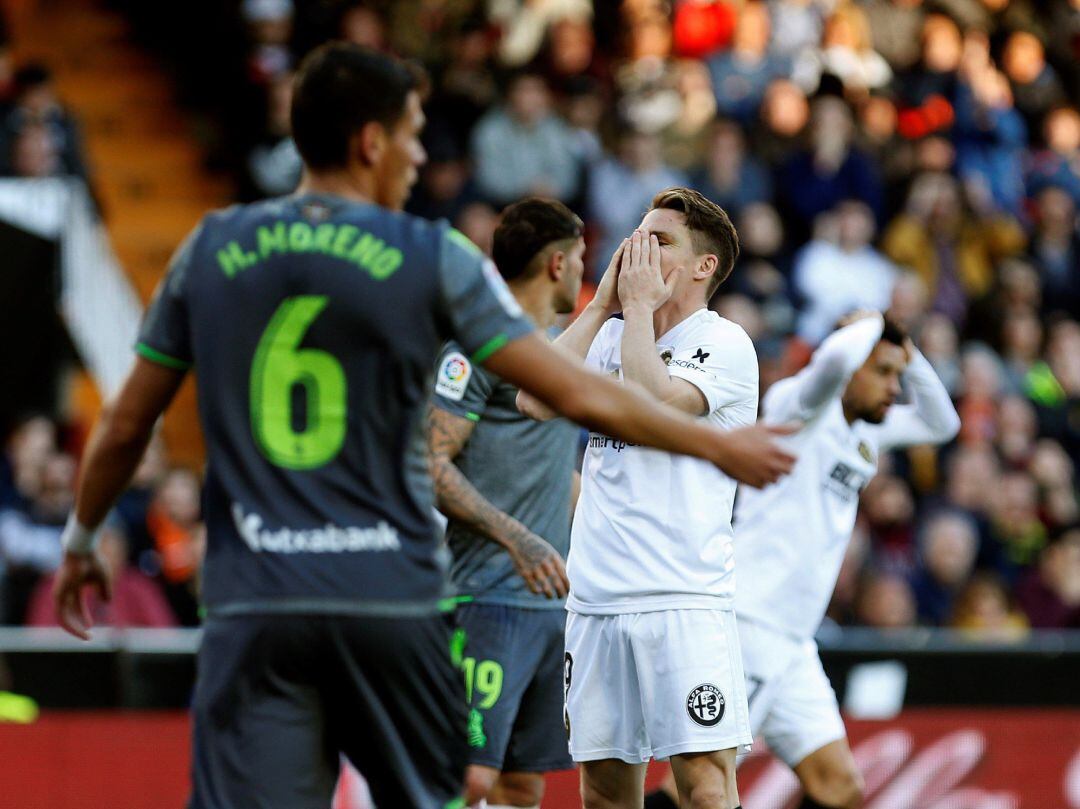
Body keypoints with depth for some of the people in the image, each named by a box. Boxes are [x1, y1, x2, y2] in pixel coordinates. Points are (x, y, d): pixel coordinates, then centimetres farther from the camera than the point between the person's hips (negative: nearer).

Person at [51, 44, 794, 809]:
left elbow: (124, 426, 13)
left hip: (252, 605, 1)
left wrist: (81, 540, 30)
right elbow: (579, 397, 0)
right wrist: (720, 445, 12)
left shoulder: (211, 251, 7)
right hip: (391, 602, -1)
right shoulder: (434, 259, 0)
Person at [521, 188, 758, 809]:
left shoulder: (725, 345, -2)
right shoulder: (612, 335, 17)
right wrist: (603, 305, 4)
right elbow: (537, 400, 2)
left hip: (684, 600, -6)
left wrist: (639, 305, -5)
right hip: (596, 596, 6)